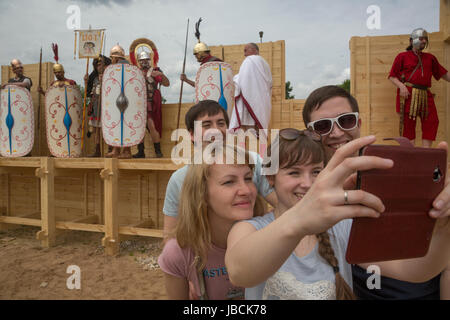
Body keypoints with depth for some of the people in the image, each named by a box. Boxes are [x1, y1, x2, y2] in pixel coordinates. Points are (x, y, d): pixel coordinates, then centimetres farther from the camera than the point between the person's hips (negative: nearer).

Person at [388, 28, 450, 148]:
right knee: (408, 123, -4)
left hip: (425, 94, 5)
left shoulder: (430, 58, 20)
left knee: (432, 122, 0)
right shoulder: (402, 56, 6)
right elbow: (392, 76, 0)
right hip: (408, 94, -5)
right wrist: (401, 86, -16)